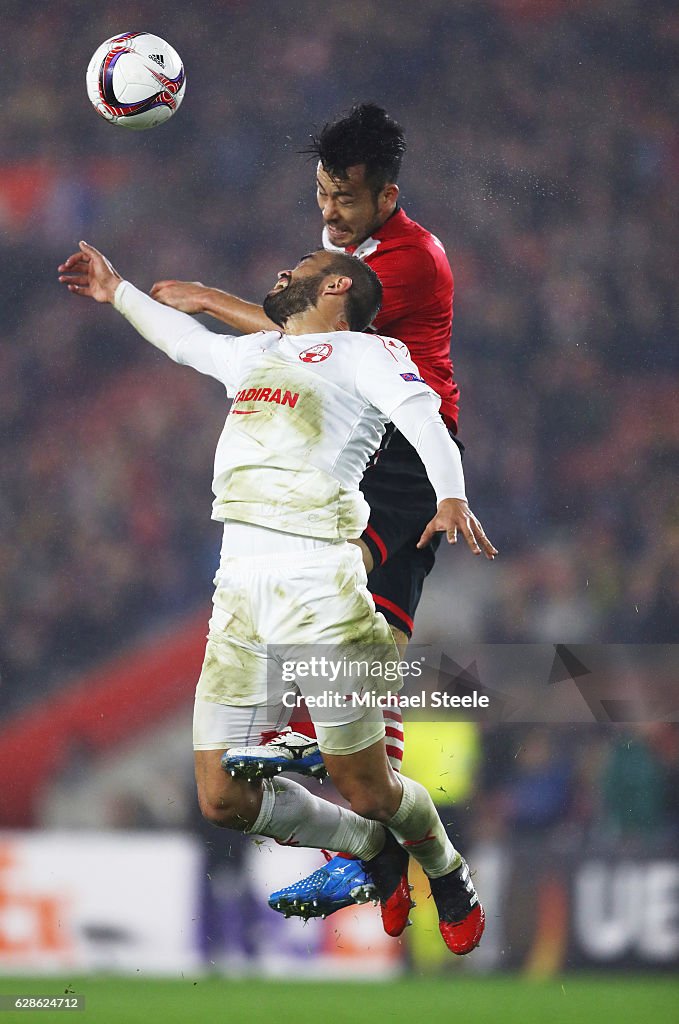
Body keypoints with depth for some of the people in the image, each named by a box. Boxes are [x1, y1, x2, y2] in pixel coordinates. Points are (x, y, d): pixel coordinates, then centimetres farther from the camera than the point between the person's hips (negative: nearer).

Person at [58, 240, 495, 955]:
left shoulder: (364, 353, 5)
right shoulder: (253, 353, 26)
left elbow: (422, 415, -14)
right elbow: (183, 337, 47)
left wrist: (451, 496, -31)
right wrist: (118, 293, 54)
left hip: (318, 580, -7)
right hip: (239, 585, 7)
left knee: (366, 791, -4)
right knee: (223, 800, 1)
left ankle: (447, 873, 27)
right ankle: (374, 851, 24)